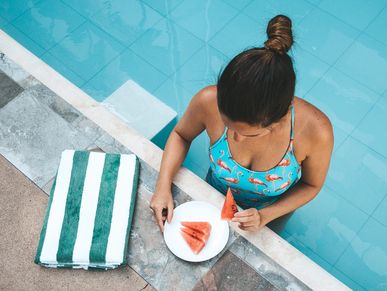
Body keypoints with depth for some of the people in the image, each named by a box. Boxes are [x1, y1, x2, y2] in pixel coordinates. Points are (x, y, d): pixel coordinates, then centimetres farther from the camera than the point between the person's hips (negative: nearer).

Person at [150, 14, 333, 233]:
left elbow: (311, 185, -17)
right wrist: (163, 186, -27)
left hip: (273, 211, -1)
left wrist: (265, 216, -29)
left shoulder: (316, 130, -39)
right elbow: (181, 135, -14)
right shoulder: (209, 102, -37)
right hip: (214, 201, 1)